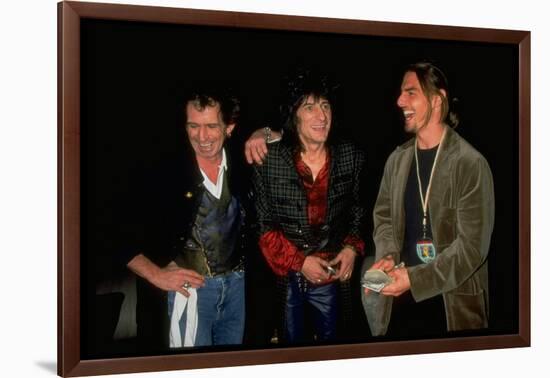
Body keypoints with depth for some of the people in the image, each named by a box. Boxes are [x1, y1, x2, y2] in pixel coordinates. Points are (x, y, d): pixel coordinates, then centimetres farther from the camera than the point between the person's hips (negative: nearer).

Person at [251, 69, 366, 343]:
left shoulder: (350, 157, -2)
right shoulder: (268, 159, -10)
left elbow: (358, 212, 10)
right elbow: (263, 224, -7)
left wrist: (352, 248, -6)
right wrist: (298, 261, -14)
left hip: (332, 277, 2)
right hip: (285, 278, -2)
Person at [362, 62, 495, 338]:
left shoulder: (470, 164, -11)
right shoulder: (397, 160, 6)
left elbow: (472, 244, -15)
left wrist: (415, 278, -21)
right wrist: (387, 256, -7)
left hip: (451, 301, -4)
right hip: (400, 298, 5)